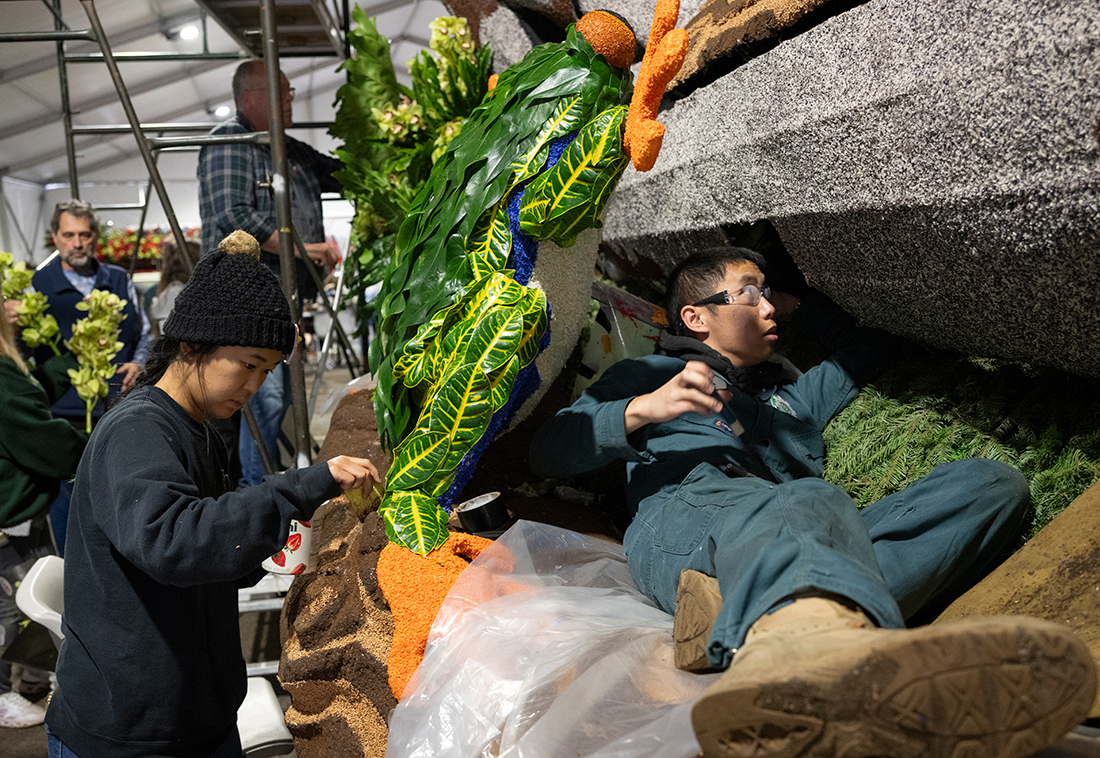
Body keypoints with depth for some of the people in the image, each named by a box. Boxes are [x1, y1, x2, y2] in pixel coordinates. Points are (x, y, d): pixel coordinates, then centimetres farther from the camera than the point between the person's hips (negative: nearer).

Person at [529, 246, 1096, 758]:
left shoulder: (794, 395, 44)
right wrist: (641, 410, -2)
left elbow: (871, 347, 58)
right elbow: (548, 451, 16)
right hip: (688, 508, -4)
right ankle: (804, 648, -78)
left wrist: (798, 307, 50)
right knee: (805, 503, -37)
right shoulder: (648, 375, 30)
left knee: (992, 482, -13)